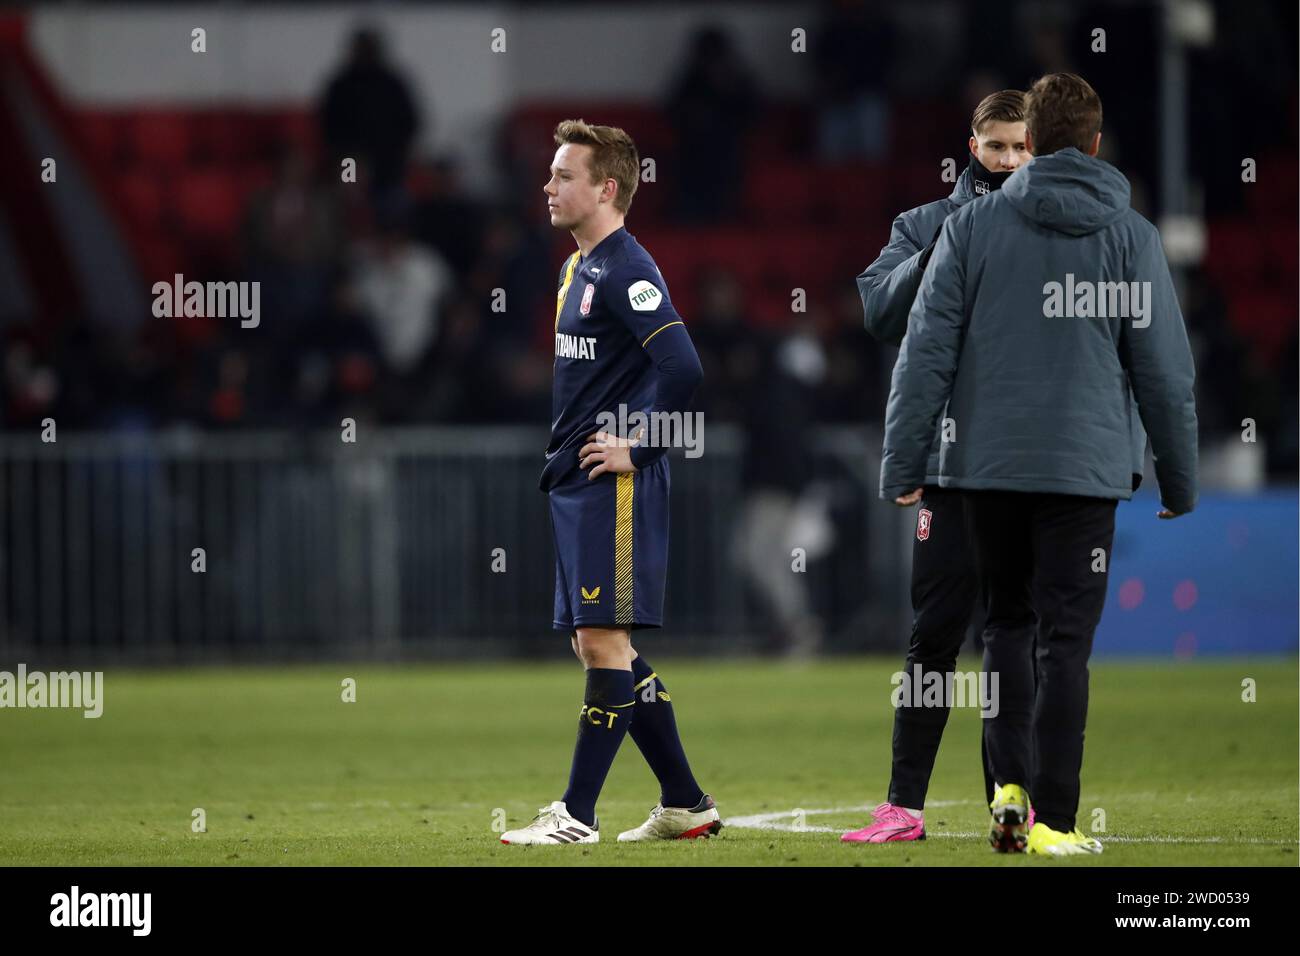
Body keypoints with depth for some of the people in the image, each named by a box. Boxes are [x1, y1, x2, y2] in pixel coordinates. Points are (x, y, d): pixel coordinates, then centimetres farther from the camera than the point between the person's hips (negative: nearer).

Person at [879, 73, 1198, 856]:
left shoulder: (974, 226, 1)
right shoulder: (1132, 237, 0)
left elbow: (927, 352, -2)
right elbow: (1166, 371, 2)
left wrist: (902, 466, 2)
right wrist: (1181, 484, 11)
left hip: (990, 465, 1)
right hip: (1086, 468, -1)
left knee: (1007, 625, 17)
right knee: (1065, 642, 1)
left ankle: (1010, 785, 3)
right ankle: (1052, 820, -2)